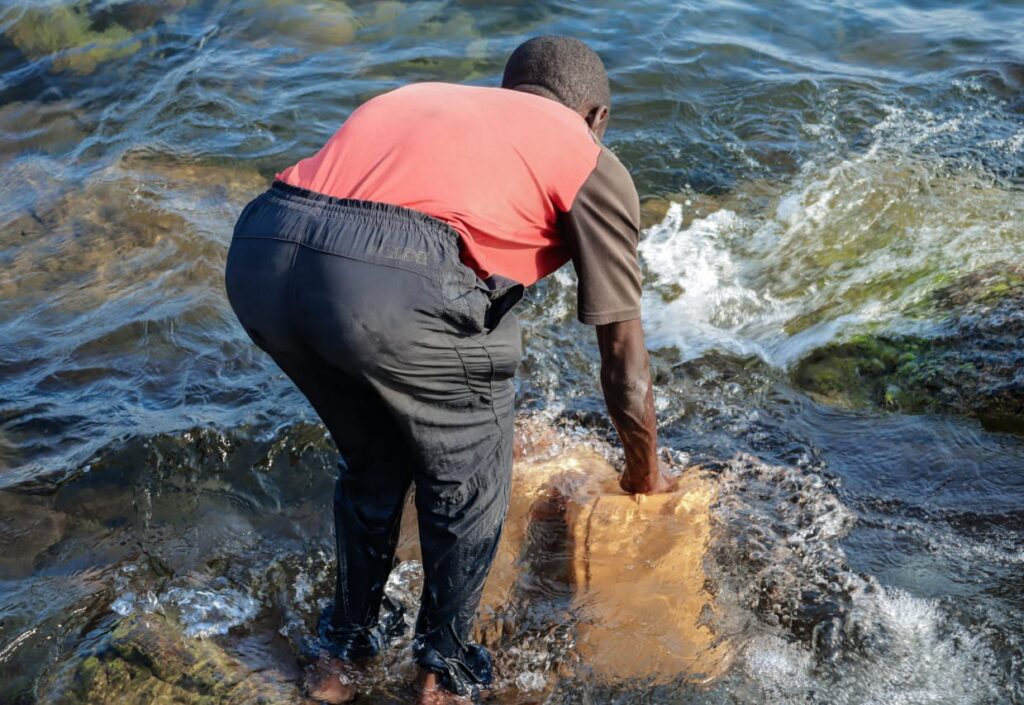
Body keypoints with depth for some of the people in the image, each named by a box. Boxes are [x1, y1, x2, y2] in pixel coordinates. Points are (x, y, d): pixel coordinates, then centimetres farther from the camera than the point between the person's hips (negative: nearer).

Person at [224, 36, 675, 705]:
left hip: (257, 257, 7)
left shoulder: (419, 97, 37)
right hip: (396, 282, -6)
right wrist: (646, 469, 41)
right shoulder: (590, 160, 21)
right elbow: (624, 356, 22)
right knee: (469, 482, 23)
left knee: (372, 463, 31)